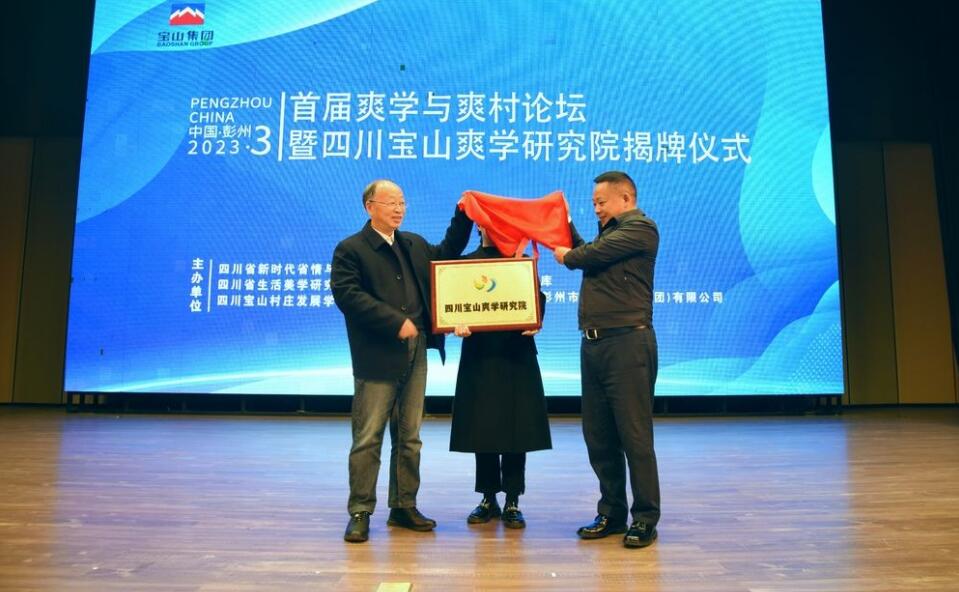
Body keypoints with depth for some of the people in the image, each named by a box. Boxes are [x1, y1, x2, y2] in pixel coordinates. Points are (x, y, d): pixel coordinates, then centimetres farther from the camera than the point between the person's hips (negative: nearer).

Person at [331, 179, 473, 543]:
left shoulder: (415, 244, 17)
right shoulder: (350, 249, -4)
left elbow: (448, 254, 29)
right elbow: (347, 294, -16)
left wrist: (462, 215, 16)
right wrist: (396, 323, -20)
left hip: (416, 353, 6)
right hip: (377, 357, -6)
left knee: (409, 437, 12)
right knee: (368, 439, 0)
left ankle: (404, 507, 24)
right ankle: (360, 513, 11)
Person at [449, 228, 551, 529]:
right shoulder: (465, 262, 11)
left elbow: (536, 300, 2)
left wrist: (533, 322, -18)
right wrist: (458, 324, -17)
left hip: (516, 356, -1)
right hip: (478, 356, 1)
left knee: (516, 427, 1)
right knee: (481, 427, 6)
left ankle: (512, 502, 13)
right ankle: (488, 498, 21)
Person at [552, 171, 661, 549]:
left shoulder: (640, 228, -4)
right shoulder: (610, 231, 24)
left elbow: (592, 255, -13)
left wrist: (566, 256, 6)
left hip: (627, 344, -9)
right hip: (594, 344, 9)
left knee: (634, 435, -2)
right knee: (598, 436, 11)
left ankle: (645, 519, 10)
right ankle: (612, 514, 22)